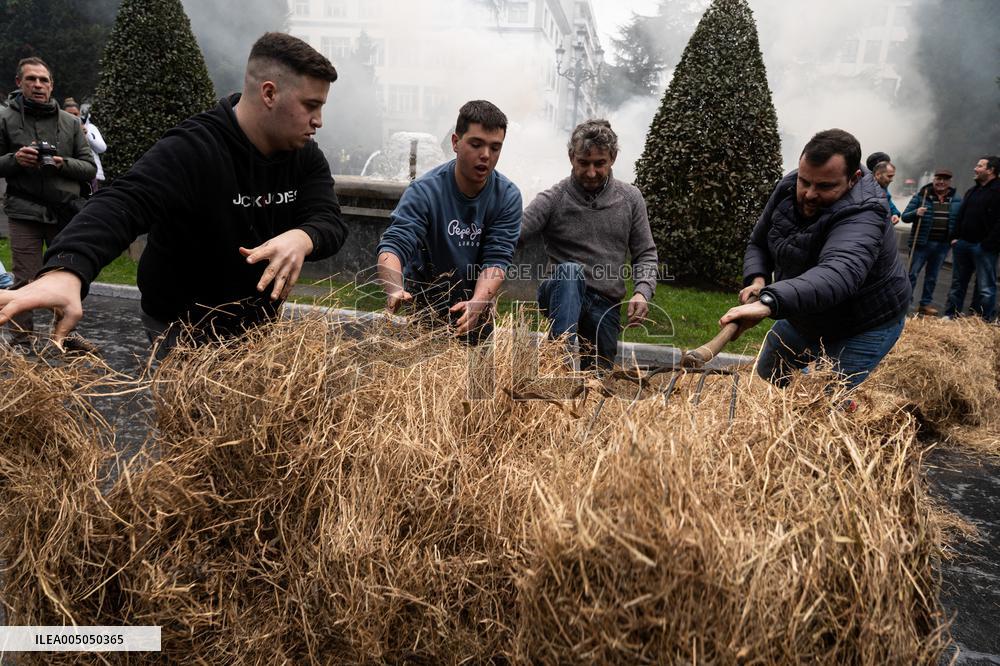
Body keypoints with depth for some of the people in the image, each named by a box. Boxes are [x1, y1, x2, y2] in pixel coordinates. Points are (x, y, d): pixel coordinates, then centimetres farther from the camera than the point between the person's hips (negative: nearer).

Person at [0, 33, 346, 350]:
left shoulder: (305, 155, -5)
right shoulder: (191, 150, -24)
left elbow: (330, 221, -15)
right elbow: (122, 204, -36)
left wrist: (302, 238, -41)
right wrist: (65, 269, -56)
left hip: (257, 323, 6)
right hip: (187, 330, -5)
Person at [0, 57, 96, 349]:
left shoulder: (70, 122, 10)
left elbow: (89, 168, 8)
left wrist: (64, 163, -12)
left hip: (65, 213, 2)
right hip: (25, 213, -2)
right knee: (25, 281, -3)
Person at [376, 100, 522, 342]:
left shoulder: (508, 197, -9)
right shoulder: (424, 191, -16)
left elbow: (496, 259, -15)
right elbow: (393, 245, -26)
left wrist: (477, 304, -34)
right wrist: (395, 291, -48)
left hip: (474, 306, 2)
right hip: (422, 302, -1)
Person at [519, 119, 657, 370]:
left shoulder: (631, 198, 5)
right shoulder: (552, 200, -7)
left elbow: (646, 253, 8)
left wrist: (643, 291, -12)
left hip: (606, 305, 3)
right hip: (564, 296, -3)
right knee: (570, 271, -37)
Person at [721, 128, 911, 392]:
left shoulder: (861, 218, -36)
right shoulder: (787, 189, -13)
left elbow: (837, 274, -57)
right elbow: (758, 243, 1)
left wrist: (768, 302, -72)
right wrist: (757, 279, -22)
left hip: (861, 330, -7)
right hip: (802, 317, 7)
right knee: (766, 375, 22)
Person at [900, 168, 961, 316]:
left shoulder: (956, 200, 8)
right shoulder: (921, 196, -2)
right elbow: (905, 216, -3)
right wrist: (915, 213, -23)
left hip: (942, 245, 4)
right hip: (921, 243, -4)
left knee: (932, 276, 12)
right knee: (912, 274, -3)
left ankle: (925, 304, 21)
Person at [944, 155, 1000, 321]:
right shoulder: (972, 191, 17)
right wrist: (954, 237, 8)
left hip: (983, 247, -8)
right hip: (962, 244, 8)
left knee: (985, 287, -3)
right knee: (958, 283, 14)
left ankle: (986, 322, 3)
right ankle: (950, 316, 21)